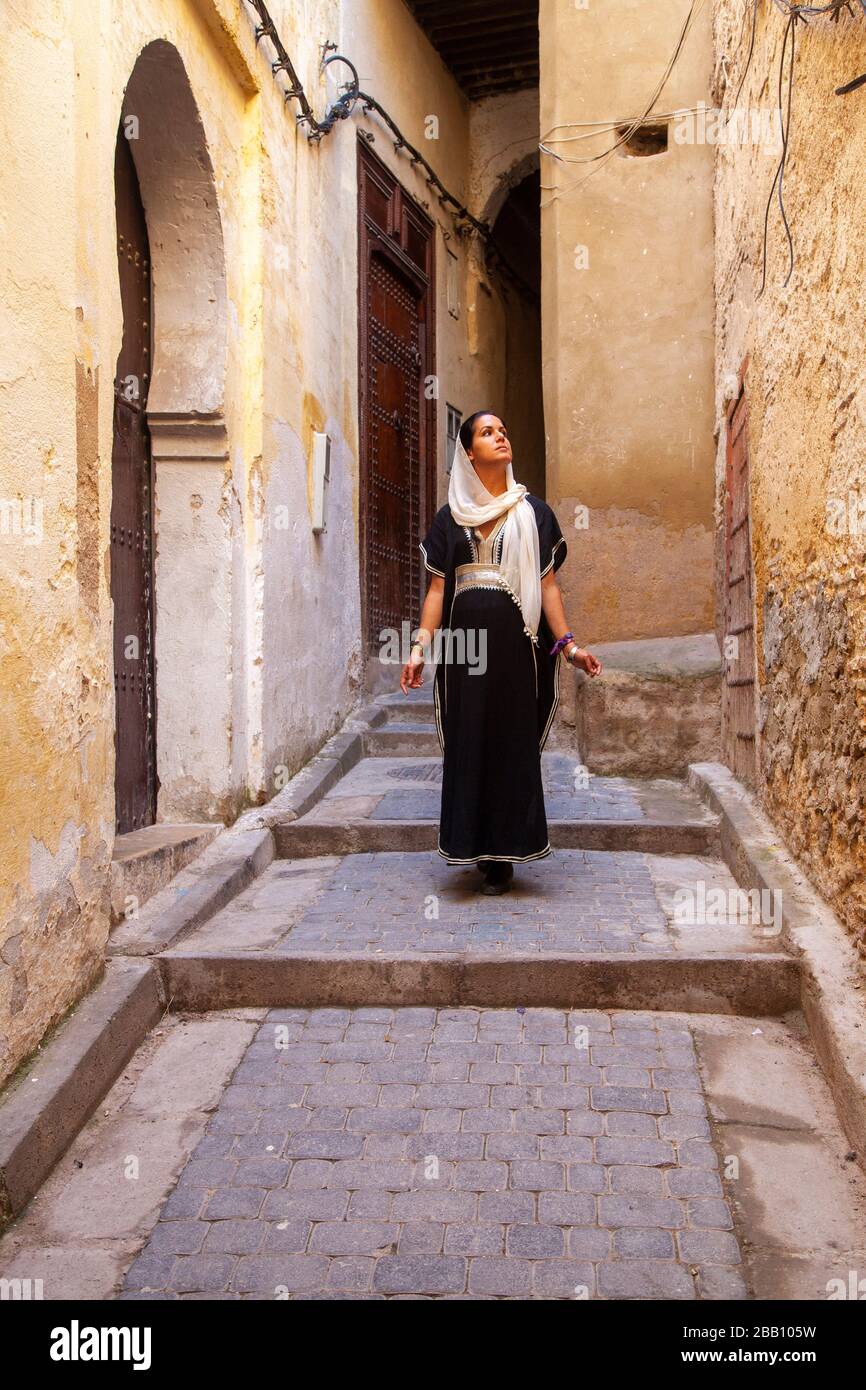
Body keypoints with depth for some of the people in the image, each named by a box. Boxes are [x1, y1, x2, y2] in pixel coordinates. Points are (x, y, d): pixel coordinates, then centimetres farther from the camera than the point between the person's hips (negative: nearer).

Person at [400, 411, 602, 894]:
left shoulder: (533, 511, 9)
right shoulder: (450, 516, 11)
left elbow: (548, 583, 5)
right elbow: (438, 587, 7)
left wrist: (569, 643, -4)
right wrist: (421, 647, -3)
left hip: (518, 639, -1)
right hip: (466, 640, 1)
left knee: (514, 743, 1)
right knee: (468, 742, 2)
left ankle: (505, 853, 9)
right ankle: (477, 847, 15)